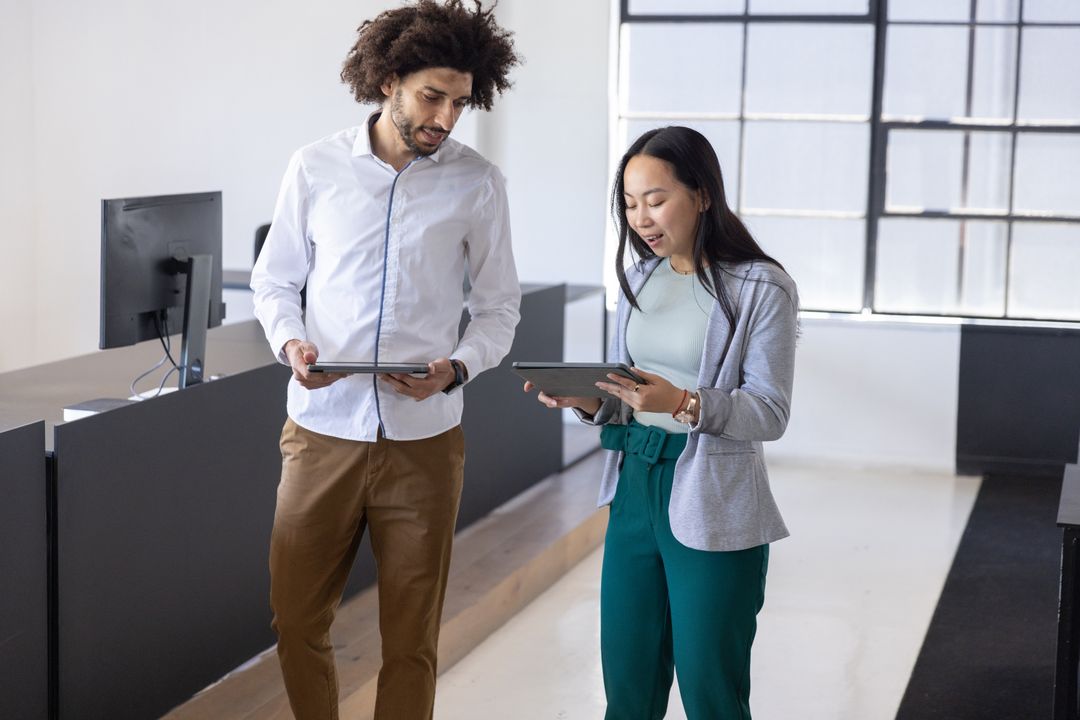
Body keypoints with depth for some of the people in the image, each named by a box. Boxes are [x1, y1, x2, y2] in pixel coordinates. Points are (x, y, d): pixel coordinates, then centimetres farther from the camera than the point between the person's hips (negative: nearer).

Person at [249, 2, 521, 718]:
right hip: (321, 431, 1)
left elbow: (500, 306, 5)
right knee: (297, 621, 8)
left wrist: (456, 369, -14)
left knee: (411, 638, 7)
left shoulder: (477, 184, -1)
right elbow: (273, 282, 10)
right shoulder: (316, 167, 1)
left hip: (423, 441, -1)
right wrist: (290, 344, -11)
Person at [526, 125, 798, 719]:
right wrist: (588, 402, -7)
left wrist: (682, 403, -28)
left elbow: (770, 413, -12)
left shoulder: (763, 287, -8)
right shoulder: (639, 279, 10)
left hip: (711, 508, -5)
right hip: (634, 490, 5)